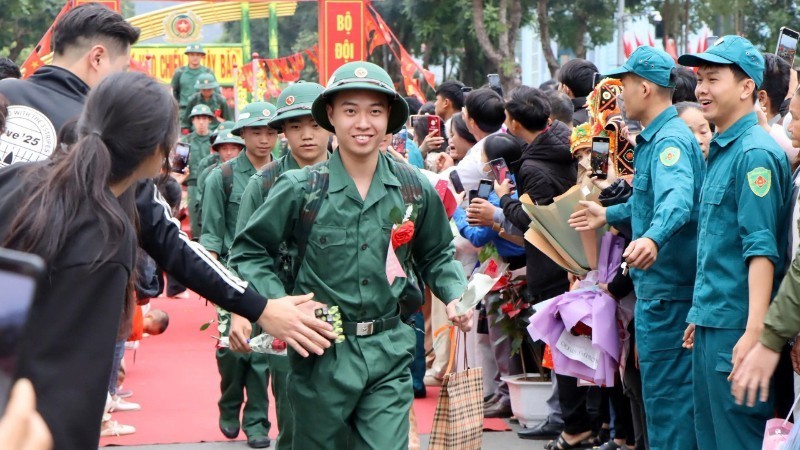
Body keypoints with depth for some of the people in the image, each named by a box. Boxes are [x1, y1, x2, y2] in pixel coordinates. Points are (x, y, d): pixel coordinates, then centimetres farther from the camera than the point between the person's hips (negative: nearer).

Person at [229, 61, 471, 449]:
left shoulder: (414, 189, 4)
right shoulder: (300, 189, -5)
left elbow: (436, 256, 18)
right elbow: (250, 252, 1)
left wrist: (454, 295, -1)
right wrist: (277, 306, -13)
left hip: (389, 351, 1)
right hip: (321, 353, -1)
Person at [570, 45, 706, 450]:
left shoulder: (671, 140, -18)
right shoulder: (655, 137, 16)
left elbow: (677, 199, -38)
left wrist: (652, 237, -56)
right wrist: (609, 215, 44)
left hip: (666, 288, -11)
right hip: (660, 285, 11)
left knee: (666, 393, -6)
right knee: (664, 390, 17)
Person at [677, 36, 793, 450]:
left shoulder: (755, 153, -14)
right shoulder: (720, 152, 15)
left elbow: (761, 248, -21)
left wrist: (754, 333, -27)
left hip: (736, 329, -10)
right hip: (711, 325, 10)